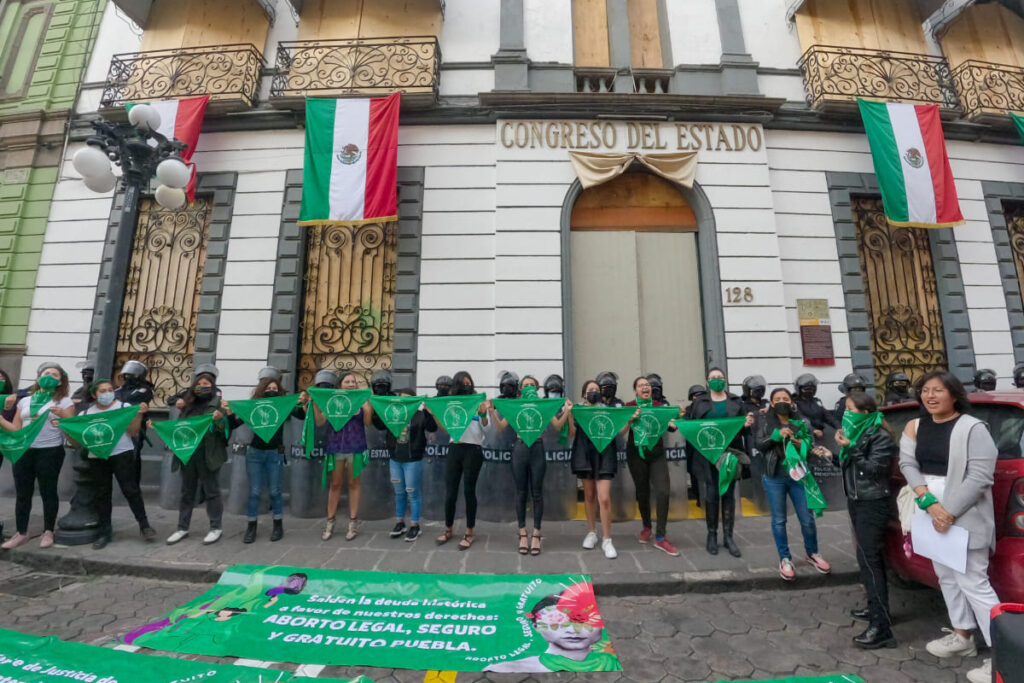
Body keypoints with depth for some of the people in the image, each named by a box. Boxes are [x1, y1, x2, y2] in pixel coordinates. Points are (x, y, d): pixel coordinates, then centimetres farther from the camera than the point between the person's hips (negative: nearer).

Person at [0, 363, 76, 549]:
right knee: (22, 493, 9)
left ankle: (48, 532, 13)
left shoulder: (64, 401, 1)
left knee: (47, 492, 2)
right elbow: (16, 428, 13)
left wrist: (62, 415, -24)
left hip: (50, 451, -4)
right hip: (23, 451, 4)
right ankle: (21, 533, 21)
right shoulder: (25, 401, 14)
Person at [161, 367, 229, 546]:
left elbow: (225, 429, -12)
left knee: (211, 490, 2)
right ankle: (183, 528, 26)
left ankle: (216, 527, 12)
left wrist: (220, 420, -31)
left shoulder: (219, 403, -5)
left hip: (208, 455, -6)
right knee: (187, 492, 14)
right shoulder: (189, 404, 12)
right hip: (188, 454, 6)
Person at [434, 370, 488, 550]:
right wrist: (434, 414, -3)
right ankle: (448, 529, 28)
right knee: (450, 492, 8)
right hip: (454, 449, 3)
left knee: (469, 491, 4)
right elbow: (445, 428, 11)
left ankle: (469, 533, 18)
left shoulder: (478, 402, 1)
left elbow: (485, 425, -5)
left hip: (473, 449, -3)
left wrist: (483, 413, -25)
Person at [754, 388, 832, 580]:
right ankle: (785, 559, 23)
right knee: (779, 520, 8)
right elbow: (758, 444, -9)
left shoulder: (801, 422, 3)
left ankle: (812, 554, 35)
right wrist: (777, 435, -20)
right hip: (774, 477, -2)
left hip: (798, 475, 2)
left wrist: (802, 445, -16)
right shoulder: (765, 421, -1)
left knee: (807, 519, 11)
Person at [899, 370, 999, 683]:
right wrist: (929, 502, -15)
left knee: (973, 582, -5)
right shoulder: (915, 426, 5)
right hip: (931, 513, 6)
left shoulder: (973, 428, -11)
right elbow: (907, 464, -3)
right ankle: (962, 636, 34)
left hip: (964, 516, -6)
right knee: (946, 576, 18)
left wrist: (949, 512, -18)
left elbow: (980, 477, -16)